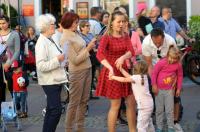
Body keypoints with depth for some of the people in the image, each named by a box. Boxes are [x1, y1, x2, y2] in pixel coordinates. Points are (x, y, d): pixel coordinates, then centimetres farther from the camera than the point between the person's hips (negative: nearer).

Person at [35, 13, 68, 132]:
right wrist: (57, 60, -23)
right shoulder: (42, 43, -17)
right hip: (50, 82, -9)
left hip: (56, 80, 9)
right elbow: (41, 66, -25)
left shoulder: (50, 40, 10)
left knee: (51, 110, 15)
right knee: (56, 110, -11)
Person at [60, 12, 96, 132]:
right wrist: (88, 48, -16)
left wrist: (91, 47, 0)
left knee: (84, 100, 14)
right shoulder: (66, 39, -17)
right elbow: (75, 60, -19)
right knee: (74, 102, 1)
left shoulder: (76, 33, 6)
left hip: (87, 68, 8)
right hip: (77, 72, -8)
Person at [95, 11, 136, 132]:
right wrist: (110, 68, -41)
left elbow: (131, 52, -9)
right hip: (112, 72, -6)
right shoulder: (106, 37, -11)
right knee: (115, 106, 0)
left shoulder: (126, 36, 6)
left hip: (124, 71, 6)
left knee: (132, 103, 10)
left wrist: (123, 57, -31)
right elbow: (99, 54, -27)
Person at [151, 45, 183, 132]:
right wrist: (154, 85, -10)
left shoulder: (178, 65, -9)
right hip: (159, 89, -1)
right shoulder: (161, 63, -19)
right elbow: (154, 73, -11)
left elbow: (180, 76, 5)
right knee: (159, 110, 10)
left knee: (170, 110, 5)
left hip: (169, 90, 1)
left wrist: (178, 88, 8)